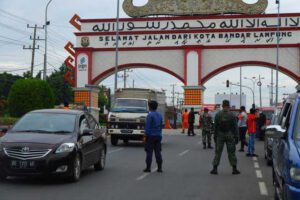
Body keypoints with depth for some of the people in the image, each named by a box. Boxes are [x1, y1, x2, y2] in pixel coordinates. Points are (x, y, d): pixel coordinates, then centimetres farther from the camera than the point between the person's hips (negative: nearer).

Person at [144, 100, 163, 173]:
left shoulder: (150, 115, -11)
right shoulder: (160, 115, 11)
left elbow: (147, 127, -14)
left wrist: (146, 136, -10)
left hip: (151, 136, -6)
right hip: (158, 136, 6)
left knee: (149, 152, -1)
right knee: (158, 152, 8)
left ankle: (148, 168, 0)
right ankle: (159, 168, 7)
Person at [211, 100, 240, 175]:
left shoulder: (218, 115, 0)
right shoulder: (232, 115, -4)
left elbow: (215, 127, 3)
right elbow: (235, 127, -3)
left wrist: (215, 136, 11)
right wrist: (236, 137, 3)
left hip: (220, 135, 1)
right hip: (230, 135, -1)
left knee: (218, 152, 5)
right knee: (231, 152, 5)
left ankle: (215, 168, 3)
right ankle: (234, 169, 6)